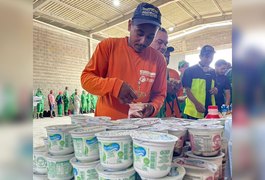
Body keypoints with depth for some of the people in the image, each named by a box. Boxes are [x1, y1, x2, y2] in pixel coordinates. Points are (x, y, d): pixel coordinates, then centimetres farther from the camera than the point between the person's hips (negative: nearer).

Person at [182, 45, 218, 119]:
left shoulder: (213, 72, 12)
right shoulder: (190, 70, -5)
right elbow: (187, 89, -9)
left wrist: (215, 90, -2)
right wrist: (197, 104, -20)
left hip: (210, 110, 6)